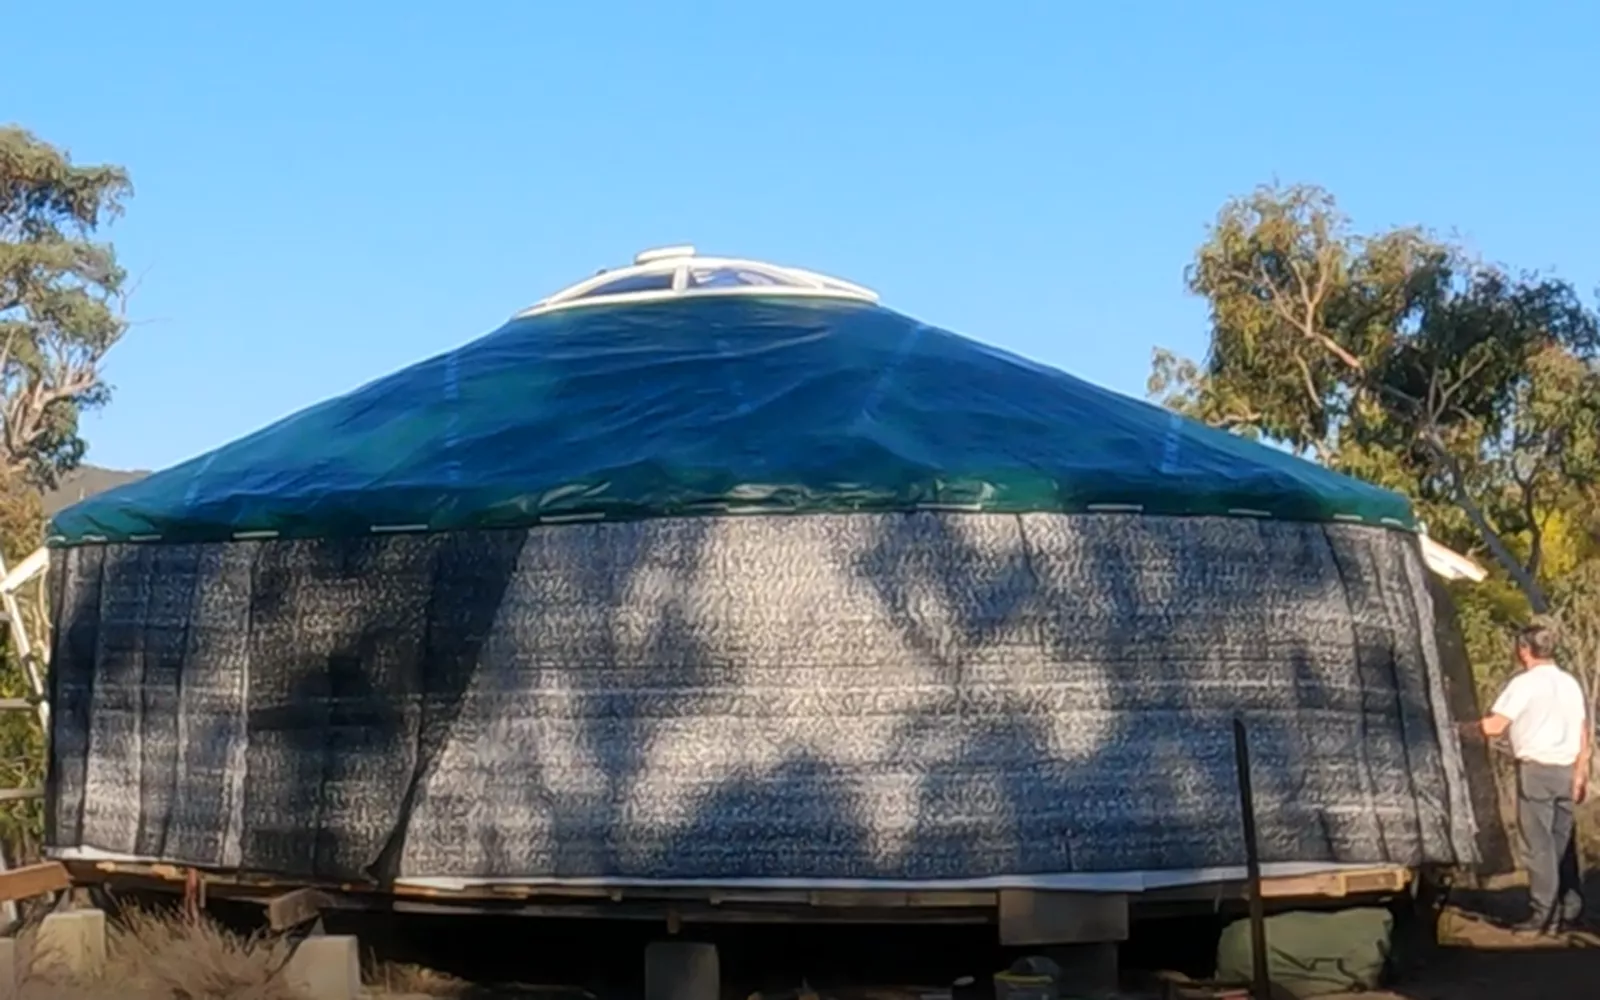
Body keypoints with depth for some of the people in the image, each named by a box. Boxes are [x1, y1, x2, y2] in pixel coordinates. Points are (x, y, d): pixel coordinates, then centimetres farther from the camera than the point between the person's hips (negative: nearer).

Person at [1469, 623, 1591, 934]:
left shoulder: (1525, 683, -9)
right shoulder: (1570, 683, 14)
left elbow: (1494, 725, -14)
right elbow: (1583, 734, 15)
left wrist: (1465, 726, 2)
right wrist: (1581, 773, 21)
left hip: (1536, 769, -7)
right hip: (1566, 770, 7)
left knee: (1539, 845, -4)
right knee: (1562, 843, 12)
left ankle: (1544, 914, -5)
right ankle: (1570, 908, 13)